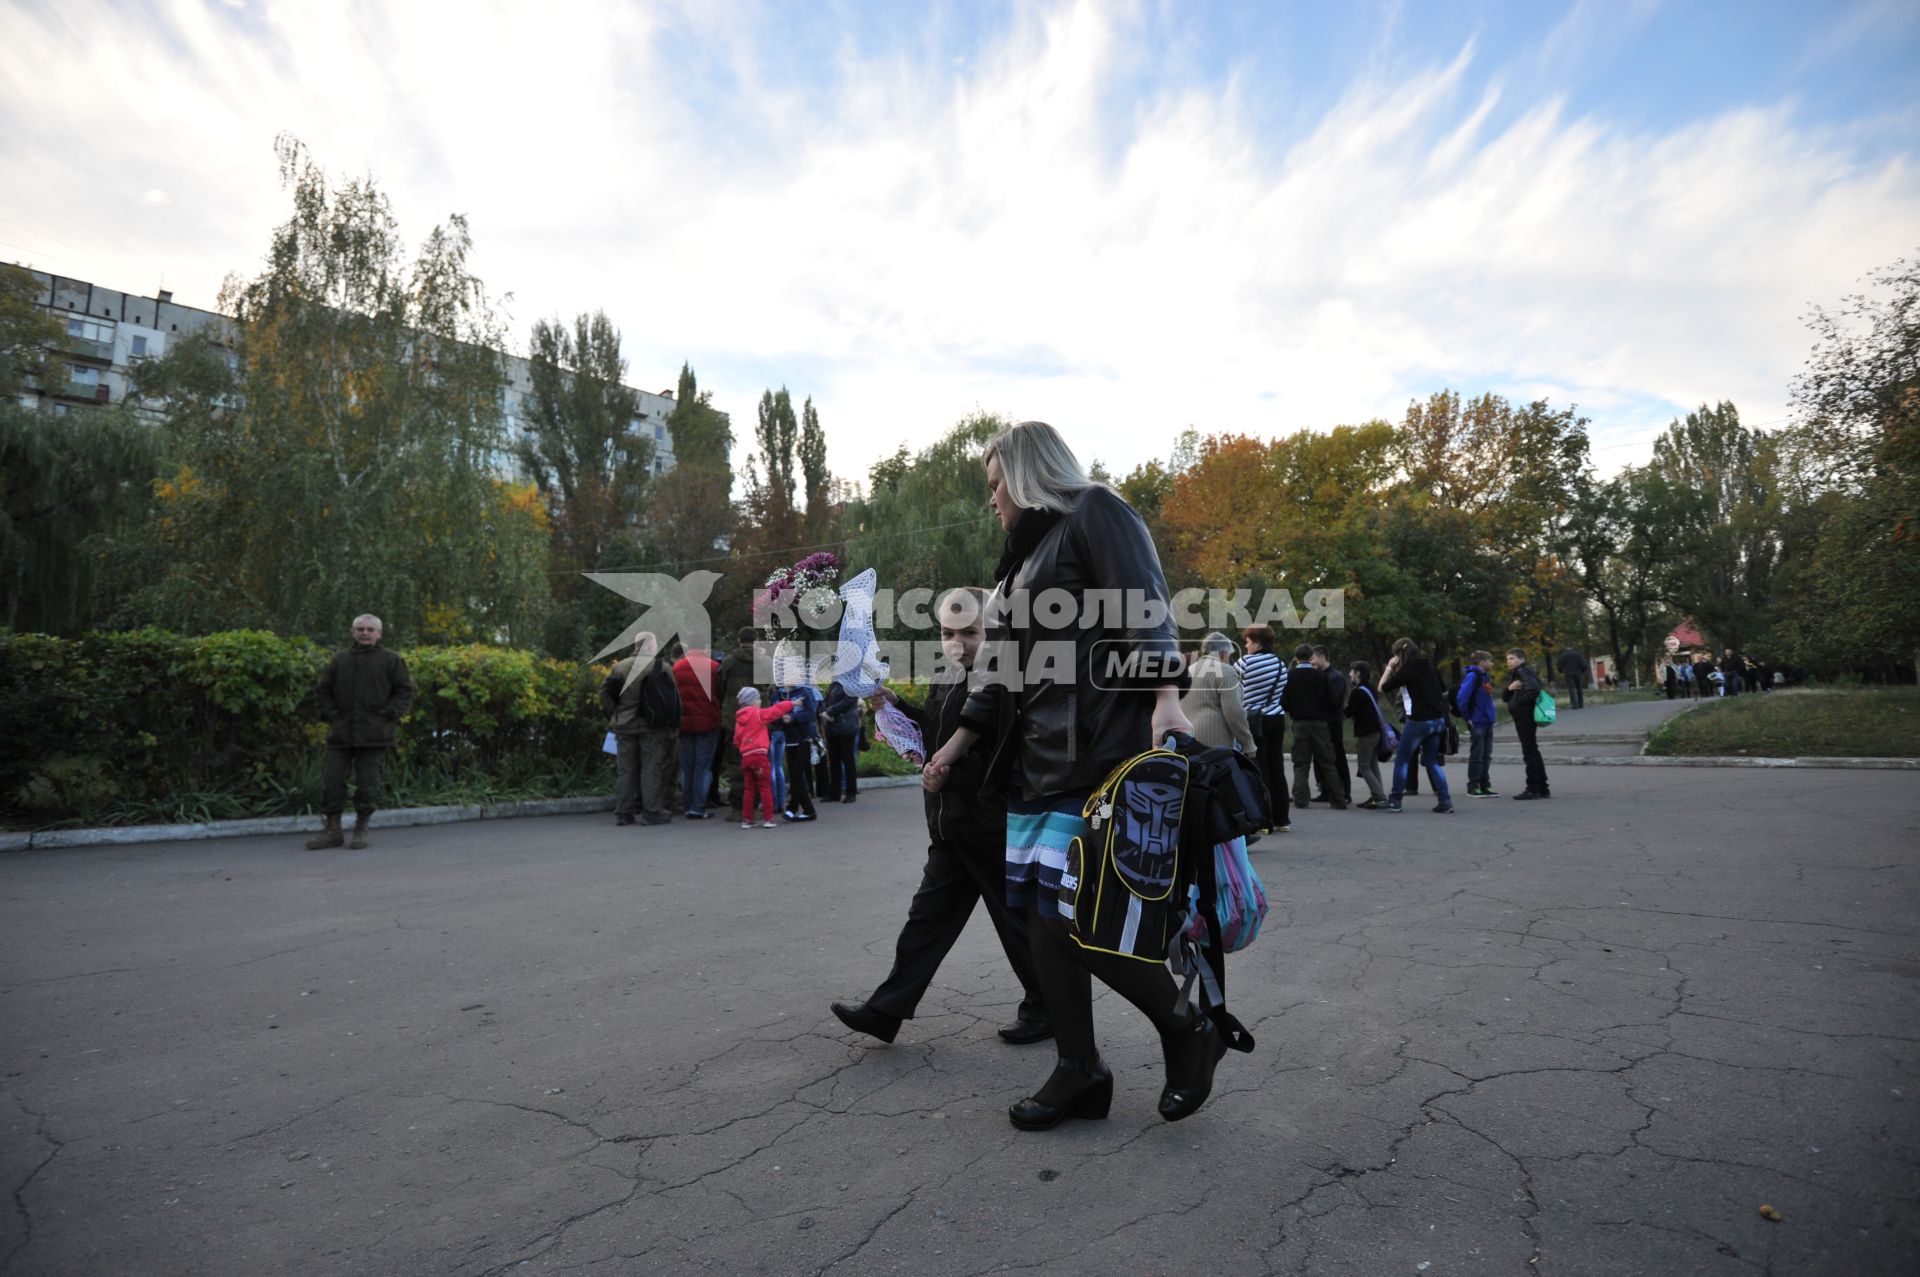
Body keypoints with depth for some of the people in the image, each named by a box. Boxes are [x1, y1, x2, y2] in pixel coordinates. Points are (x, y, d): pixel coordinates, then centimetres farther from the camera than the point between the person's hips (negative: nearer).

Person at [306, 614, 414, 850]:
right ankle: (332, 830, 14)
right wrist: (330, 713, 3)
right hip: (341, 733, 3)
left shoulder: (391, 660, 4)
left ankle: (361, 830, 12)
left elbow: (405, 691, 3)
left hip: (374, 736, -3)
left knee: (368, 784, 0)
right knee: (332, 780, 3)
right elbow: (322, 691, 17)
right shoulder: (339, 660, 12)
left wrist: (390, 714, -8)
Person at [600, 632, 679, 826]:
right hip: (653, 729, -3)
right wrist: (674, 726, -1)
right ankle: (652, 812, 1)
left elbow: (605, 693, 1)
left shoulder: (620, 667, 3)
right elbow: (674, 697, -8)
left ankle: (622, 813, 12)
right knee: (652, 769, 2)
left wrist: (614, 719, 6)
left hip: (625, 727, 3)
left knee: (626, 770, 10)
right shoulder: (662, 667, -7)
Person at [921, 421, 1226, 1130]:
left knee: (1081, 917, -10)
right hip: (1037, 760, 9)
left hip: (1097, 753, -9)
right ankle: (1079, 1072, 18)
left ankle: (1188, 1032, 14)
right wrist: (954, 746, 29)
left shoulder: (1096, 513, 2)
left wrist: (1165, 697, -28)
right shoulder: (1027, 553, 25)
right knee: (1043, 914, 5)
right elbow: (1004, 672, 27)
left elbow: (1144, 611, -13)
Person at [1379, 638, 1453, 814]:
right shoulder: (1430, 666, 10)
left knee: (1401, 760, 5)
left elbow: (1382, 688, -7)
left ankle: (1395, 801, 8)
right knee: (1432, 761, 14)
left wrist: (1389, 668, 0)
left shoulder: (1407, 670, -10)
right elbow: (1444, 692, 17)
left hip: (1419, 720, -6)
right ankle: (1445, 801, 6)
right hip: (1438, 720, 7)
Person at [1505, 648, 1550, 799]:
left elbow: (1533, 687, -29)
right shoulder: (1514, 674, 18)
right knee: (1533, 752, 15)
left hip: (1525, 716, -10)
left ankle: (1533, 789, -3)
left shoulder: (1523, 671, -11)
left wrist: (1521, 702, -16)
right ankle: (1542, 789, 22)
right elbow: (1506, 698, 15)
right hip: (1522, 717, 10)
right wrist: (1509, 688, -5)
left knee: (1530, 752, -6)